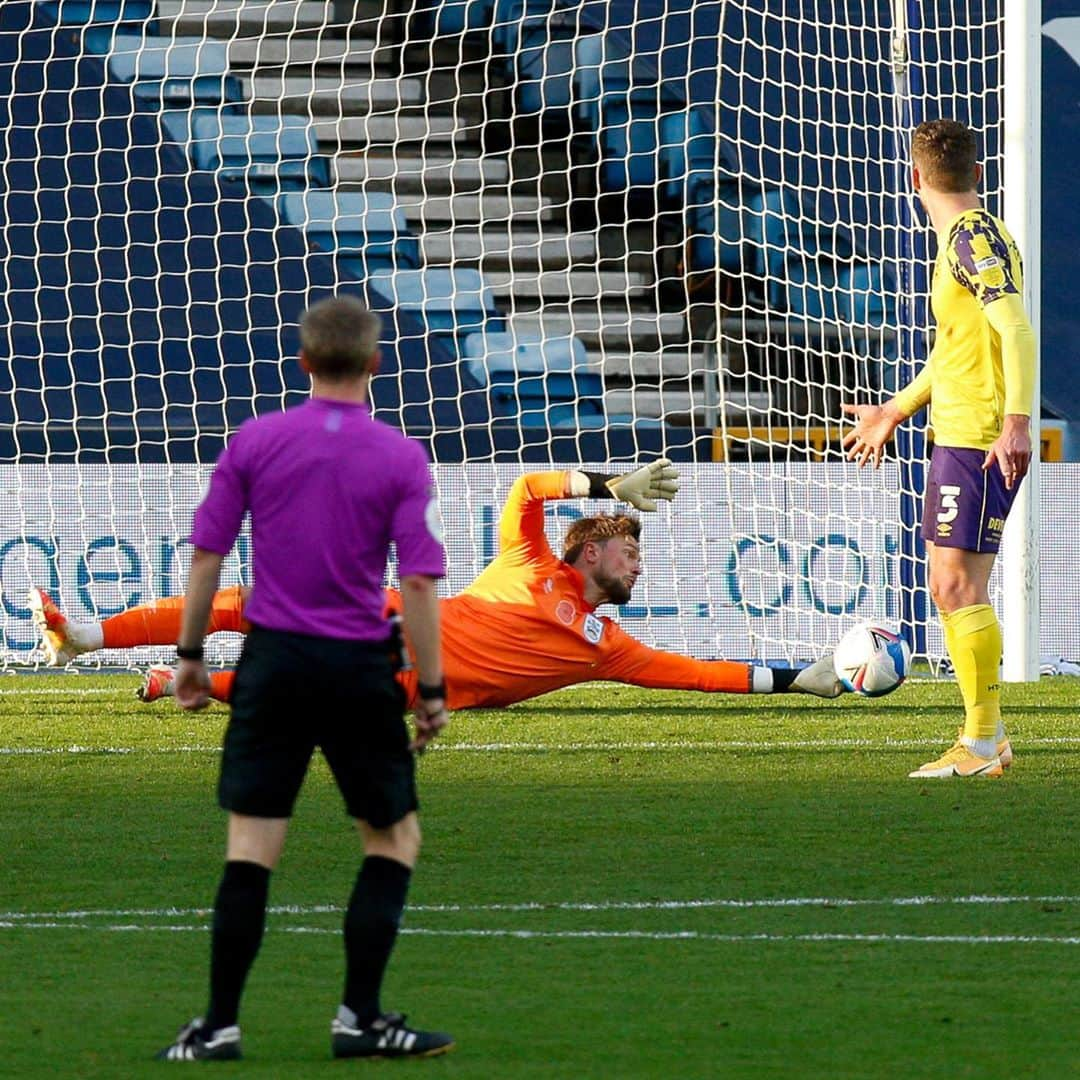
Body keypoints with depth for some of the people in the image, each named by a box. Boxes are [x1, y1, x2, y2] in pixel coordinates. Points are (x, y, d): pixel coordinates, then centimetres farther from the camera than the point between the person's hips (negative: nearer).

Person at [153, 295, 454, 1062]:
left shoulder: (254, 443, 0)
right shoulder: (400, 459, -5)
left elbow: (207, 555, 1)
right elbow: (420, 581, -8)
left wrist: (191, 653, 11)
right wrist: (432, 691, -2)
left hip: (274, 658, 2)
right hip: (360, 667, -1)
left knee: (252, 844, 4)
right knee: (394, 839, 13)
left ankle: (221, 1024, 1)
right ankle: (361, 1018, 7)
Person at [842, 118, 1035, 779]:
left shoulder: (974, 237, -12)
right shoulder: (964, 237, 18)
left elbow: (1017, 330, -23)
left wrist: (1017, 422, -32)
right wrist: (898, 411, 38)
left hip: (982, 442, -10)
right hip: (956, 436, 10)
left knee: (961, 587, -10)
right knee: (950, 590, 13)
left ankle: (983, 744, -6)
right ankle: (986, 737, 18)